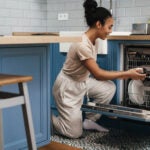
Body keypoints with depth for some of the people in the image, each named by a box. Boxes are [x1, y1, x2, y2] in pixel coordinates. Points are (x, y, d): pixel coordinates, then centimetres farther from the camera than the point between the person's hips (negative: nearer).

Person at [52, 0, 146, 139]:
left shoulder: (92, 41, -2)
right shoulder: (82, 45, -30)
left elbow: (96, 71, 3)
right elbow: (98, 74, -25)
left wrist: (121, 75, -5)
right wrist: (127, 73, -20)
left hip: (82, 83, 9)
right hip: (68, 88, -9)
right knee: (75, 133, -4)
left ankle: (89, 121, 9)